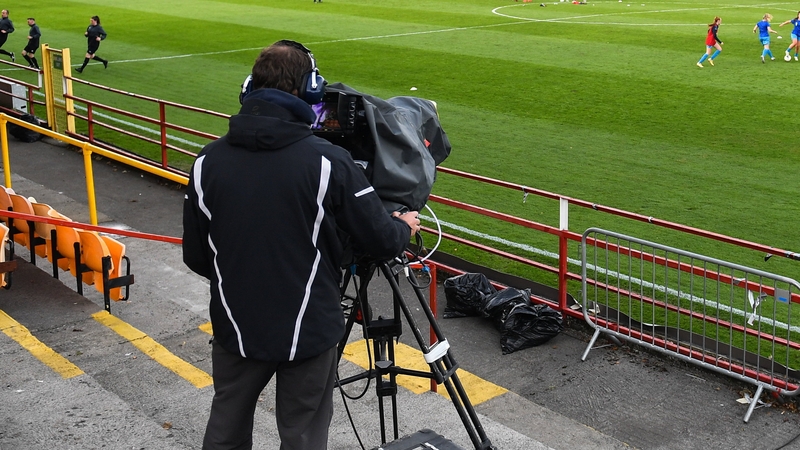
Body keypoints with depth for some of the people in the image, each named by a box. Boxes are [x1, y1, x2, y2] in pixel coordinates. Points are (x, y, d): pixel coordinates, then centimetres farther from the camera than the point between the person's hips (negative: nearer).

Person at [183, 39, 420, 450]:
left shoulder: (208, 161, -7)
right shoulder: (328, 162, -17)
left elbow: (195, 256, 1)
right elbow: (381, 242, -10)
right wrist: (405, 228, 14)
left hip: (235, 327, 3)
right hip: (308, 331, -3)